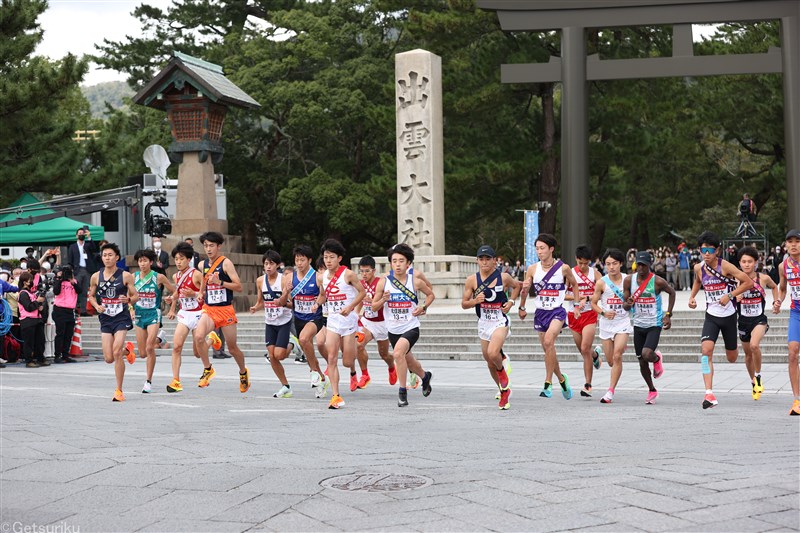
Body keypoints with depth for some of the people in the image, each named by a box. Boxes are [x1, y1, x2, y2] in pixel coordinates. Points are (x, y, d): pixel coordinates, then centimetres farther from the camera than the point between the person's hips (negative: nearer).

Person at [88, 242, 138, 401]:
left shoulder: (125, 276, -4)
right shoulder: (95, 277, 3)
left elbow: (136, 296, 2)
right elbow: (91, 296, 15)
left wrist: (128, 300, -20)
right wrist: (97, 306, -5)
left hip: (121, 317, -3)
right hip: (105, 318, 3)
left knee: (116, 353, -16)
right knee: (109, 359, 0)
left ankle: (119, 390, -3)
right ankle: (127, 350, 36)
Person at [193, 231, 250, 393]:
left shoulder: (226, 263, -8)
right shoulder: (203, 265, 9)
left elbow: (239, 287, -13)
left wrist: (220, 282, -22)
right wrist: (201, 294, 10)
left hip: (226, 310, -4)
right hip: (208, 309, 4)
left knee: (232, 347, 5)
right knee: (198, 336, -23)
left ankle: (243, 372, 32)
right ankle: (207, 369, -5)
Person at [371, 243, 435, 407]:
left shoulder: (415, 281, -8)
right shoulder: (383, 282, -5)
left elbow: (431, 295, 10)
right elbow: (374, 307, 1)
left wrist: (423, 307, -7)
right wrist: (383, 300, -19)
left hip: (411, 327, -4)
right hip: (393, 330, 4)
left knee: (398, 353, -30)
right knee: (408, 362, 21)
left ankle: (402, 391, -16)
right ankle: (425, 376, 53)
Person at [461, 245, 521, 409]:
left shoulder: (504, 277, -5)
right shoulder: (472, 280, -2)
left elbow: (517, 285, 17)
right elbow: (464, 304, 4)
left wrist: (511, 301, 2)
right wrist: (475, 301, -16)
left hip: (500, 321, -3)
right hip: (483, 323, 3)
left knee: (493, 354, -27)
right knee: (490, 364, 10)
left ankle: (502, 369, 8)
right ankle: (504, 391, 31)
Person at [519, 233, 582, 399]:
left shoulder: (563, 268, -5)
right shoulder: (532, 269, 0)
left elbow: (574, 284, 12)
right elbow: (525, 292, 11)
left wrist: (577, 305, 10)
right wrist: (522, 307, -1)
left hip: (557, 311, -4)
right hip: (540, 312, 4)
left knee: (549, 340, -28)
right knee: (547, 350, 11)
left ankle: (548, 383, -24)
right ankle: (562, 379, 36)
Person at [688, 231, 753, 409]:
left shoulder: (725, 266, -15)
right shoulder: (699, 268, -2)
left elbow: (748, 282, -13)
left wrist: (729, 295, -20)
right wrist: (692, 297, 8)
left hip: (728, 316, -2)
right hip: (711, 316, 2)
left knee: (732, 358, 12)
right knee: (706, 349, -22)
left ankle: (734, 347, 53)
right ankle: (709, 393, -26)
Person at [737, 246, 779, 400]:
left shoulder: (763, 278, -6)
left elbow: (774, 286, 16)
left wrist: (776, 302, 6)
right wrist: (735, 299, -17)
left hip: (760, 320, -3)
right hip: (743, 321, 3)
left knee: (754, 345, -29)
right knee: (748, 354, 15)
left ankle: (758, 378, -8)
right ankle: (753, 383, 38)